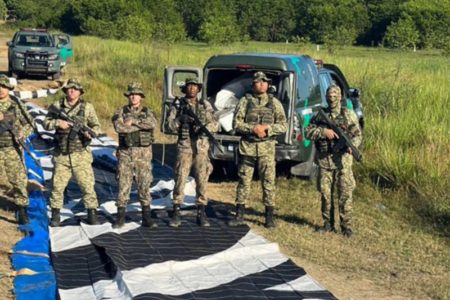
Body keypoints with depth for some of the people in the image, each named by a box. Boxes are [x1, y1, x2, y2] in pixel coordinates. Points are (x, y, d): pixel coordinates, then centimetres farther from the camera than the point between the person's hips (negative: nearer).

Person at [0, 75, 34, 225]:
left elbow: (29, 124, 9)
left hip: (12, 149, -1)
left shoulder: (17, 106, 4)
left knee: (18, 180, 0)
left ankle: (22, 210, 8)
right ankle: (18, 197, 25)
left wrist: (22, 132, -9)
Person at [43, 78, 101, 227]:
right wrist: (58, 123, -14)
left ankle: (92, 214, 12)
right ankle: (55, 215, 18)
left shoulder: (87, 106, 1)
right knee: (57, 186, 6)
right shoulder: (56, 106, 4)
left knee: (87, 185, 1)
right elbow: (46, 123, 4)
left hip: (81, 155, -1)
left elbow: (96, 125, 2)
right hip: (61, 155, 1)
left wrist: (91, 133, -19)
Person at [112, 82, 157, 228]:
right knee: (123, 184, 2)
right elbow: (118, 127, -15)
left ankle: (146, 217, 7)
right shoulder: (121, 112, 5)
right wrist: (141, 125, -12)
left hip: (143, 153, 0)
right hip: (125, 152, 0)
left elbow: (152, 123, -16)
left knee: (144, 184, 2)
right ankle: (121, 217, 8)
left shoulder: (147, 112, 7)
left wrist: (133, 121, -15)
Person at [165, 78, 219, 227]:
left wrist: (203, 127, -14)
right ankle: (176, 213, 3)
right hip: (184, 147, -1)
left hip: (201, 148, 1)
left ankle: (201, 213, 9)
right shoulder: (178, 104, 5)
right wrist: (181, 119, -17)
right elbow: (170, 124, 0)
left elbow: (215, 124, 4)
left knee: (202, 180, 2)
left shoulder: (205, 105, 9)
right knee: (180, 179, -4)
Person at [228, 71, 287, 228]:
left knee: (268, 181, 0)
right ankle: (239, 215, 14)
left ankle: (269, 216, 9)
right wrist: (253, 129, -14)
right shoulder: (245, 101, 4)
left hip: (267, 147, 0)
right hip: (247, 146, 0)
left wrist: (267, 128, -11)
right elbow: (236, 123, -1)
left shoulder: (274, 102, 7)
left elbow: (283, 125, 5)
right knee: (244, 180, 6)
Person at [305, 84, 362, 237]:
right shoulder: (320, 115, 10)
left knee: (345, 194, -4)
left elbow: (357, 134, -1)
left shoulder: (349, 114, 3)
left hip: (342, 160, -3)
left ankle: (346, 226, 2)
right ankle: (328, 224, 18)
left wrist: (352, 145, -21)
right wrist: (324, 132, -14)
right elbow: (308, 132, 2)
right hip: (324, 160, 3)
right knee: (325, 193, 7)